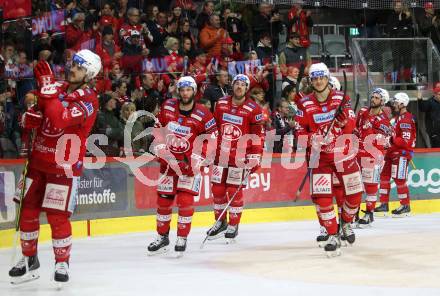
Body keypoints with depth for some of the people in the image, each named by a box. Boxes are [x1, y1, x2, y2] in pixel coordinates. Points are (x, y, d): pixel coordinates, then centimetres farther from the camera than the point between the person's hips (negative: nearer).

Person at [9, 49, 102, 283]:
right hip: (39, 159, 7)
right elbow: (33, 119, 14)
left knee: (57, 215, -7)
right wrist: (31, 116, -8)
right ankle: (29, 259, 24)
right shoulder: (58, 88, 9)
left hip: (64, 165, -7)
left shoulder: (88, 100, -12)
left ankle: (62, 262, 10)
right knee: (27, 209, 9)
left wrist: (49, 94, -26)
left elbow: (60, 119, -28)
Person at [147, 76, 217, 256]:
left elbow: (212, 139, -10)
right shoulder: (168, 107, -2)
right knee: (163, 199, 8)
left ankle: (182, 240, 0)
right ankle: (162, 237, 23)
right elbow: (159, 128, 11)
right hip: (168, 160, 4)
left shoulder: (203, 115, -13)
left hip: (189, 163, -4)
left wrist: (197, 158, -16)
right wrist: (160, 147, -1)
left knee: (185, 200, -11)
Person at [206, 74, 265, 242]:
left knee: (234, 191, -2)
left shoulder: (253, 109, -7)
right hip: (221, 154, 4)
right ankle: (220, 222, 23)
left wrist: (255, 157, -8)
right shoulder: (221, 104, 6)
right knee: (217, 189, 6)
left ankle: (233, 226, 11)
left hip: (240, 157, -4)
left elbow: (258, 135, -5)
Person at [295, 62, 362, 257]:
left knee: (354, 193, 6)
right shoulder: (304, 104, -2)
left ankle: (346, 223, 34)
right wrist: (312, 139, -18)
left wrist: (345, 118, -30)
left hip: (344, 153, 1)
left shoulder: (341, 98, -3)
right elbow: (300, 131, 1)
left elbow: (351, 125, -8)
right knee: (321, 196, -11)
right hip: (320, 155, -1)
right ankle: (333, 237, -2)